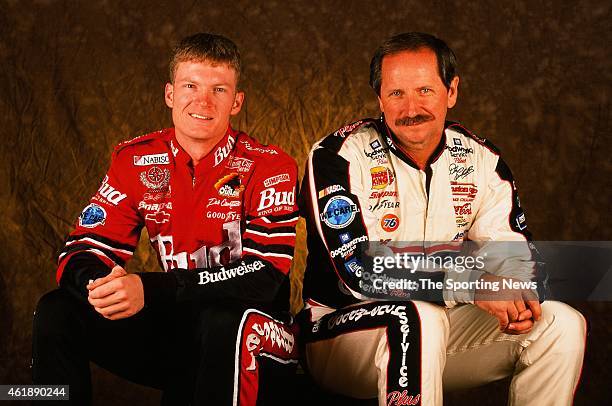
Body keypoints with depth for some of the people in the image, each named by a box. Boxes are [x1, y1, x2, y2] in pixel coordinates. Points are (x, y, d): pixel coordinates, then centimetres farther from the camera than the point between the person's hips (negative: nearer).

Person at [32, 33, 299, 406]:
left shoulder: (268, 166, -12)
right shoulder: (135, 161, 2)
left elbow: (265, 274, -23)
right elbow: (82, 252, -1)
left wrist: (150, 289, -33)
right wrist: (97, 283, -29)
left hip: (257, 343, -4)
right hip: (175, 328, 4)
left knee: (225, 322, -38)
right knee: (57, 312, -13)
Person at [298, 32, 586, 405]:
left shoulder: (480, 159, 2)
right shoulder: (339, 157, -14)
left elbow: (514, 253, 3)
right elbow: (358, 271, -22)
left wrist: (519, 297, -22)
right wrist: (469, 285, -30)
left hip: (444, 328, 6)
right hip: (341, 329, -5)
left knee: (562, 324, -9)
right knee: (418, 318, -37)